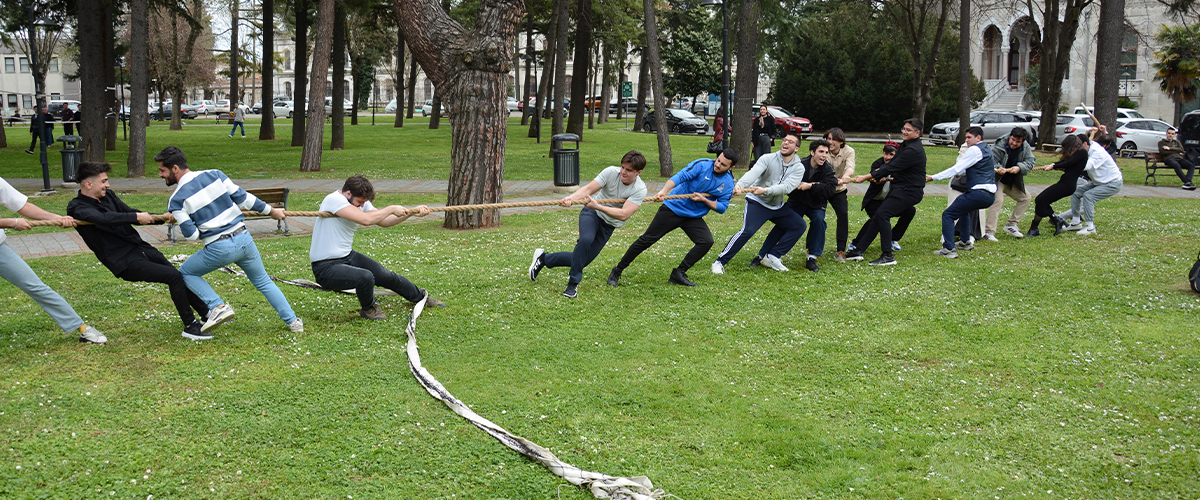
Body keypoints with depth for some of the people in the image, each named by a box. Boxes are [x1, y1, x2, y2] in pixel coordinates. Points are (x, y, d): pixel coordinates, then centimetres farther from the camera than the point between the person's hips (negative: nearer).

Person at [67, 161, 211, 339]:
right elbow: (104, 218, -31)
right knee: (174, 277, -20)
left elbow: (130, 213, 20)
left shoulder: (108, 196, 13)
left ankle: (207, 314, 23)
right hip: (124, 262, -8)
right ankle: (190, 326, -10)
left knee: (180, 277, 8)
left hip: (142, 248, 8)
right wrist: (136, 217, -31)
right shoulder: (77, 208, -12)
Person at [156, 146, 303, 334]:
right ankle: (293, 321, 19)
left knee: (186, 273, 19)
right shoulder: (214, 175, 3)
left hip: (219, 249, -4)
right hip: (244, 239, 4)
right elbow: (242, 198, 5)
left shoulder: (176, 200, -7)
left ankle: (218, 307, 2)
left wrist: (179, 220, 14)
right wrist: (271, 211, 18)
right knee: (263, 281, 23)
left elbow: (191, 234, -8)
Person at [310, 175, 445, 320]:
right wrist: (391, 209, -18)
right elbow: (366, 219, -32)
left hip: (348, 256, 9)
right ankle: (368, 309, 2)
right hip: (326, 268, -9)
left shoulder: (361, 202, 5)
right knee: (365, 277, -31)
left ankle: (421, 297, 37)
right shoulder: (334, 200, -23)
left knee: (386, 276, 10)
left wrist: (412, 213, 5)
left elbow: (383, 221, 15)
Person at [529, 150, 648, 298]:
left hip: (608, 226, 2)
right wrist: (571, 198, -44)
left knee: (582, 260, 3)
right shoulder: (611, 172, -18)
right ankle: (573, 284, -19)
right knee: (586, 240, -35)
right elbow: (588, 189, -24)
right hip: (591, 214, -2)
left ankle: (544, 258, 26)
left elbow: (623, 215, -30)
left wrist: (597, 206, -40)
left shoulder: (640, 190, -20)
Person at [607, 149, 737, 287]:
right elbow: (680, 176, -27)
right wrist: (663, 191, -43)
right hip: (673, 208, -4)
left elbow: (722, 207, 0)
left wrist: (704, 200, -17)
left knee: (707, 242, -15)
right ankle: (616, 272, 6)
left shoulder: (728, 183, -1)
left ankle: (678, 274, -4)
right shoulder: (702, 165, -14)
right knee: (647, 239, -5)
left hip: (694, 217, 4)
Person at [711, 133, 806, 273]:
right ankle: (720, 262, -16)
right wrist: (740, 186, -49)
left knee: (799, 225, -3)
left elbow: (787, 187, -22)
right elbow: (753, 173, -29)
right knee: (748, 231, -24)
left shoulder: (799, 168, -5)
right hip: (757, 202, -5)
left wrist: (765, 190, -38)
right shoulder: (768, 159, -12)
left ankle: (772, 256, 3)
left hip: (777, 206, 5)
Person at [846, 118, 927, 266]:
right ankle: (858, 250, 15)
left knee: (882, 214, -22)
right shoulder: (905, 146, 14)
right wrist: (875, 174, -2)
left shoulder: (913, 150, -19)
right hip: (900, 189, 10)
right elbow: (891, 164, 16)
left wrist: (866, 177, -18)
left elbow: (892, 168, -21)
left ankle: (888, 256, -19)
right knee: (878, 216, 10)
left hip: (909, 191, -10)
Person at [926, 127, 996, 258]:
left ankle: (949, 250, -17)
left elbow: (956, 169, -12)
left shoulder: (975, 150, -9)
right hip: (990, 195, 10)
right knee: (963, 209, 35)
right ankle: (965, 242, 38)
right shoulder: (986, 149, 21)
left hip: (979, 193, -10)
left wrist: (933, 177, -10)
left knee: (948, 214, -9)